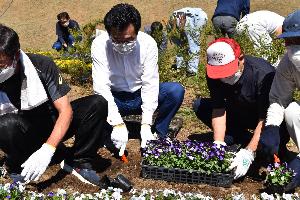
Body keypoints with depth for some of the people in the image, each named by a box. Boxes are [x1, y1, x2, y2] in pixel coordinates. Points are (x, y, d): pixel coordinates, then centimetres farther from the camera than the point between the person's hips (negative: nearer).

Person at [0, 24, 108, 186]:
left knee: (97, 103, -21)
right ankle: (17, 168, -6)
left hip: (53, 128, 1)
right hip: (21, 135, -1)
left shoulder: (42, 65, -20)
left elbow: (66, 110, -22)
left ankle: (78, 162, -7)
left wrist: (47, 149, -35)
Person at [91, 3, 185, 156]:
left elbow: (150, 84, -21)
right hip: (114, 98, -1)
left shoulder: (148, 43, -19)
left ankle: (159, 135, -6)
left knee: (176, 90, -24)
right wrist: (117, 124, -36)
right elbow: (101, 87, -26)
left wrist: (146, 123, -29)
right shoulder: (99, 45, -21)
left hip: (141, 95, 1)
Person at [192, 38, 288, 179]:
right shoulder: (213, 75, -19)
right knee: (199, 106, -15)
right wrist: (218, 145, -33)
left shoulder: (264, 73, -33)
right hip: (238, 113, 5)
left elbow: (265, 119, -34)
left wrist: (249, 153, -43)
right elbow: (218, 109, -20)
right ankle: (245, 139, -11)